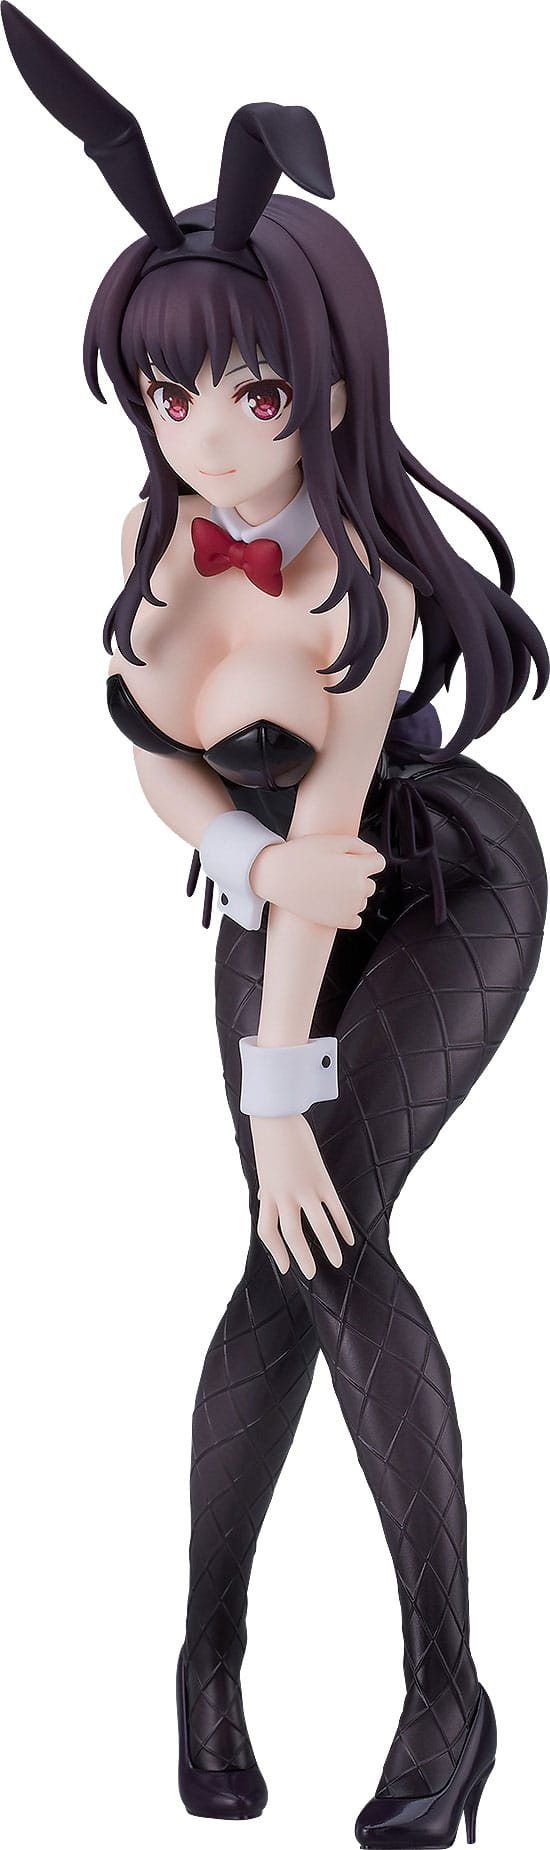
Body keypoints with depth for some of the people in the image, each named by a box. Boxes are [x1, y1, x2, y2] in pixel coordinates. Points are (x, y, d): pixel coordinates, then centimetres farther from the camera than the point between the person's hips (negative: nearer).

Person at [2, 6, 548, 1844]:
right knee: (292, 1261, -8)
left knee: (329, 1239, -25)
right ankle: (212, 1642, 6)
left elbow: (327, 837, -29)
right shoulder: (154, 532, -15)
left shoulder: (367, 594, -31)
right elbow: (153, 748, -6)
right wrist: (263, 863, -27)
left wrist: (284, 1107, -23)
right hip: (278, 902, 5)